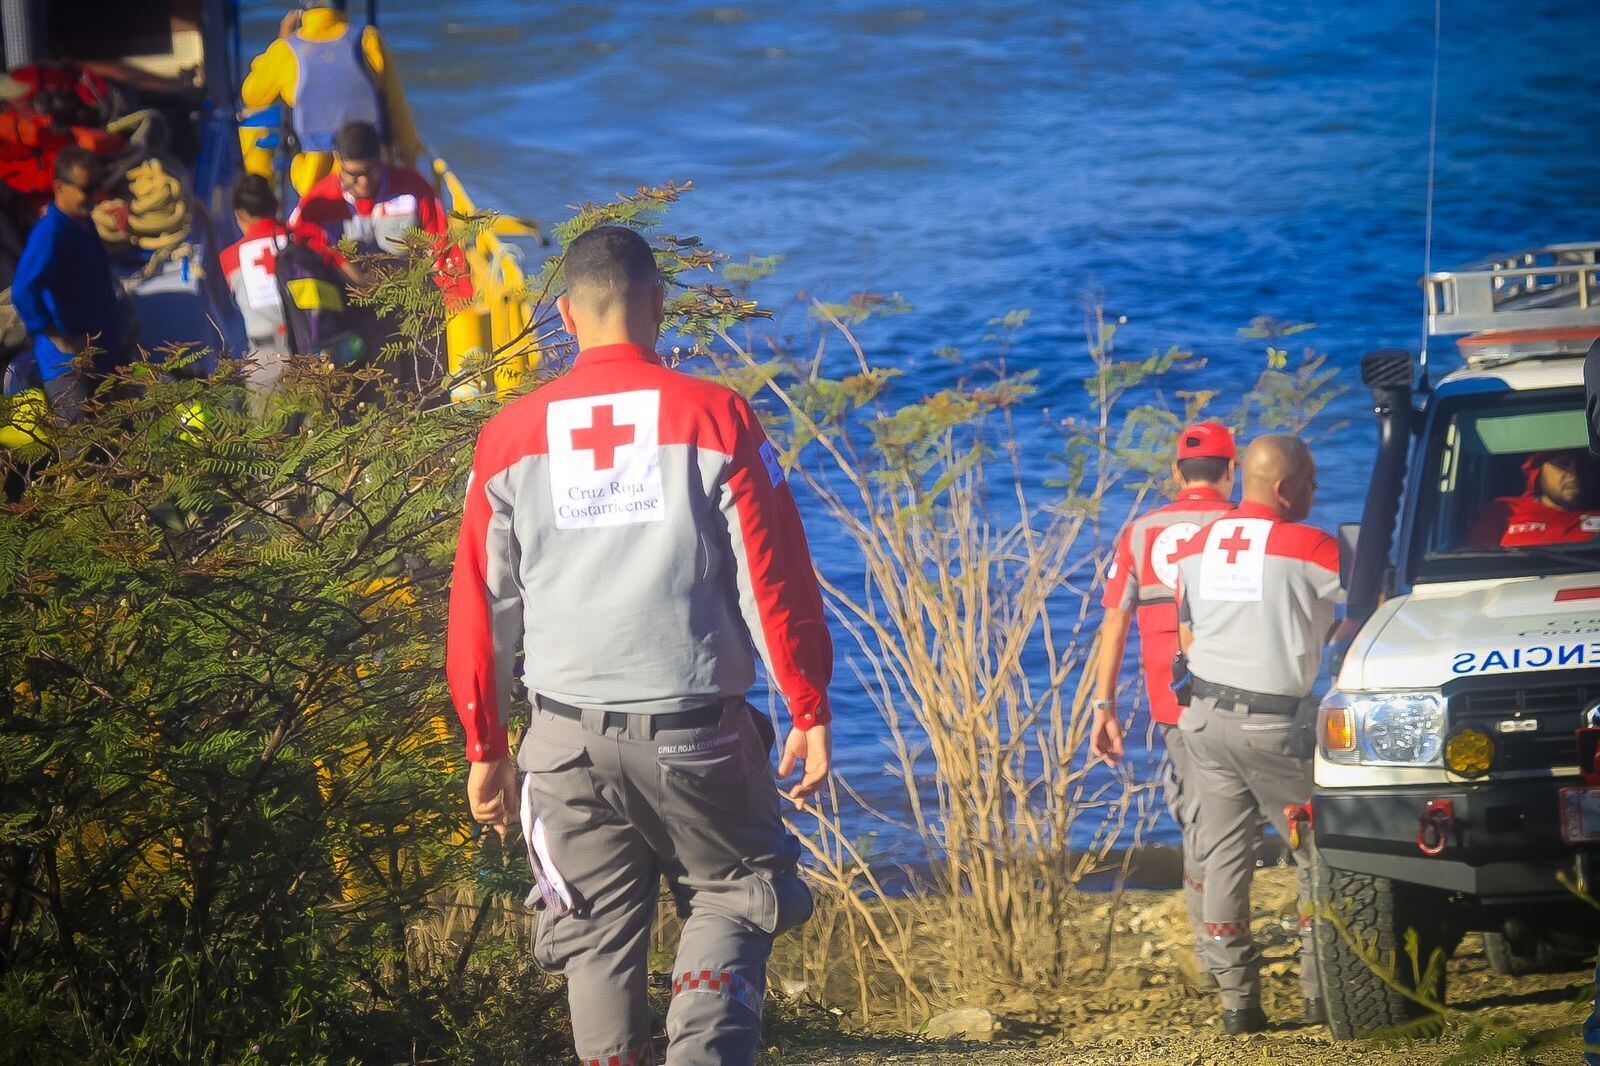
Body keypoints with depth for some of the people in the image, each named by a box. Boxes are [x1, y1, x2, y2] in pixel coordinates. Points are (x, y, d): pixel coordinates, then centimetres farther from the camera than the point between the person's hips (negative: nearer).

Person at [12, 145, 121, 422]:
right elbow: (23, 291, -30)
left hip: (101, 357, 10)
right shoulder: (51, 231, -20)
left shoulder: (83, 225, 9)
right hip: (68, 365, -10)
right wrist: (59, 339, -24)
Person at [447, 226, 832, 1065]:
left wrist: (484, 750, 14)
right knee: (728, 901, 11)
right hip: (695, 728, -2)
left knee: (597, 939, 12)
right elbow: (774, 579, -4)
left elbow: (480, 608, 6)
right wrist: (809, 713, 2)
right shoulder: (714, 418, -3)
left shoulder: (510, 436, 4)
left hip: (568, 736, 2)